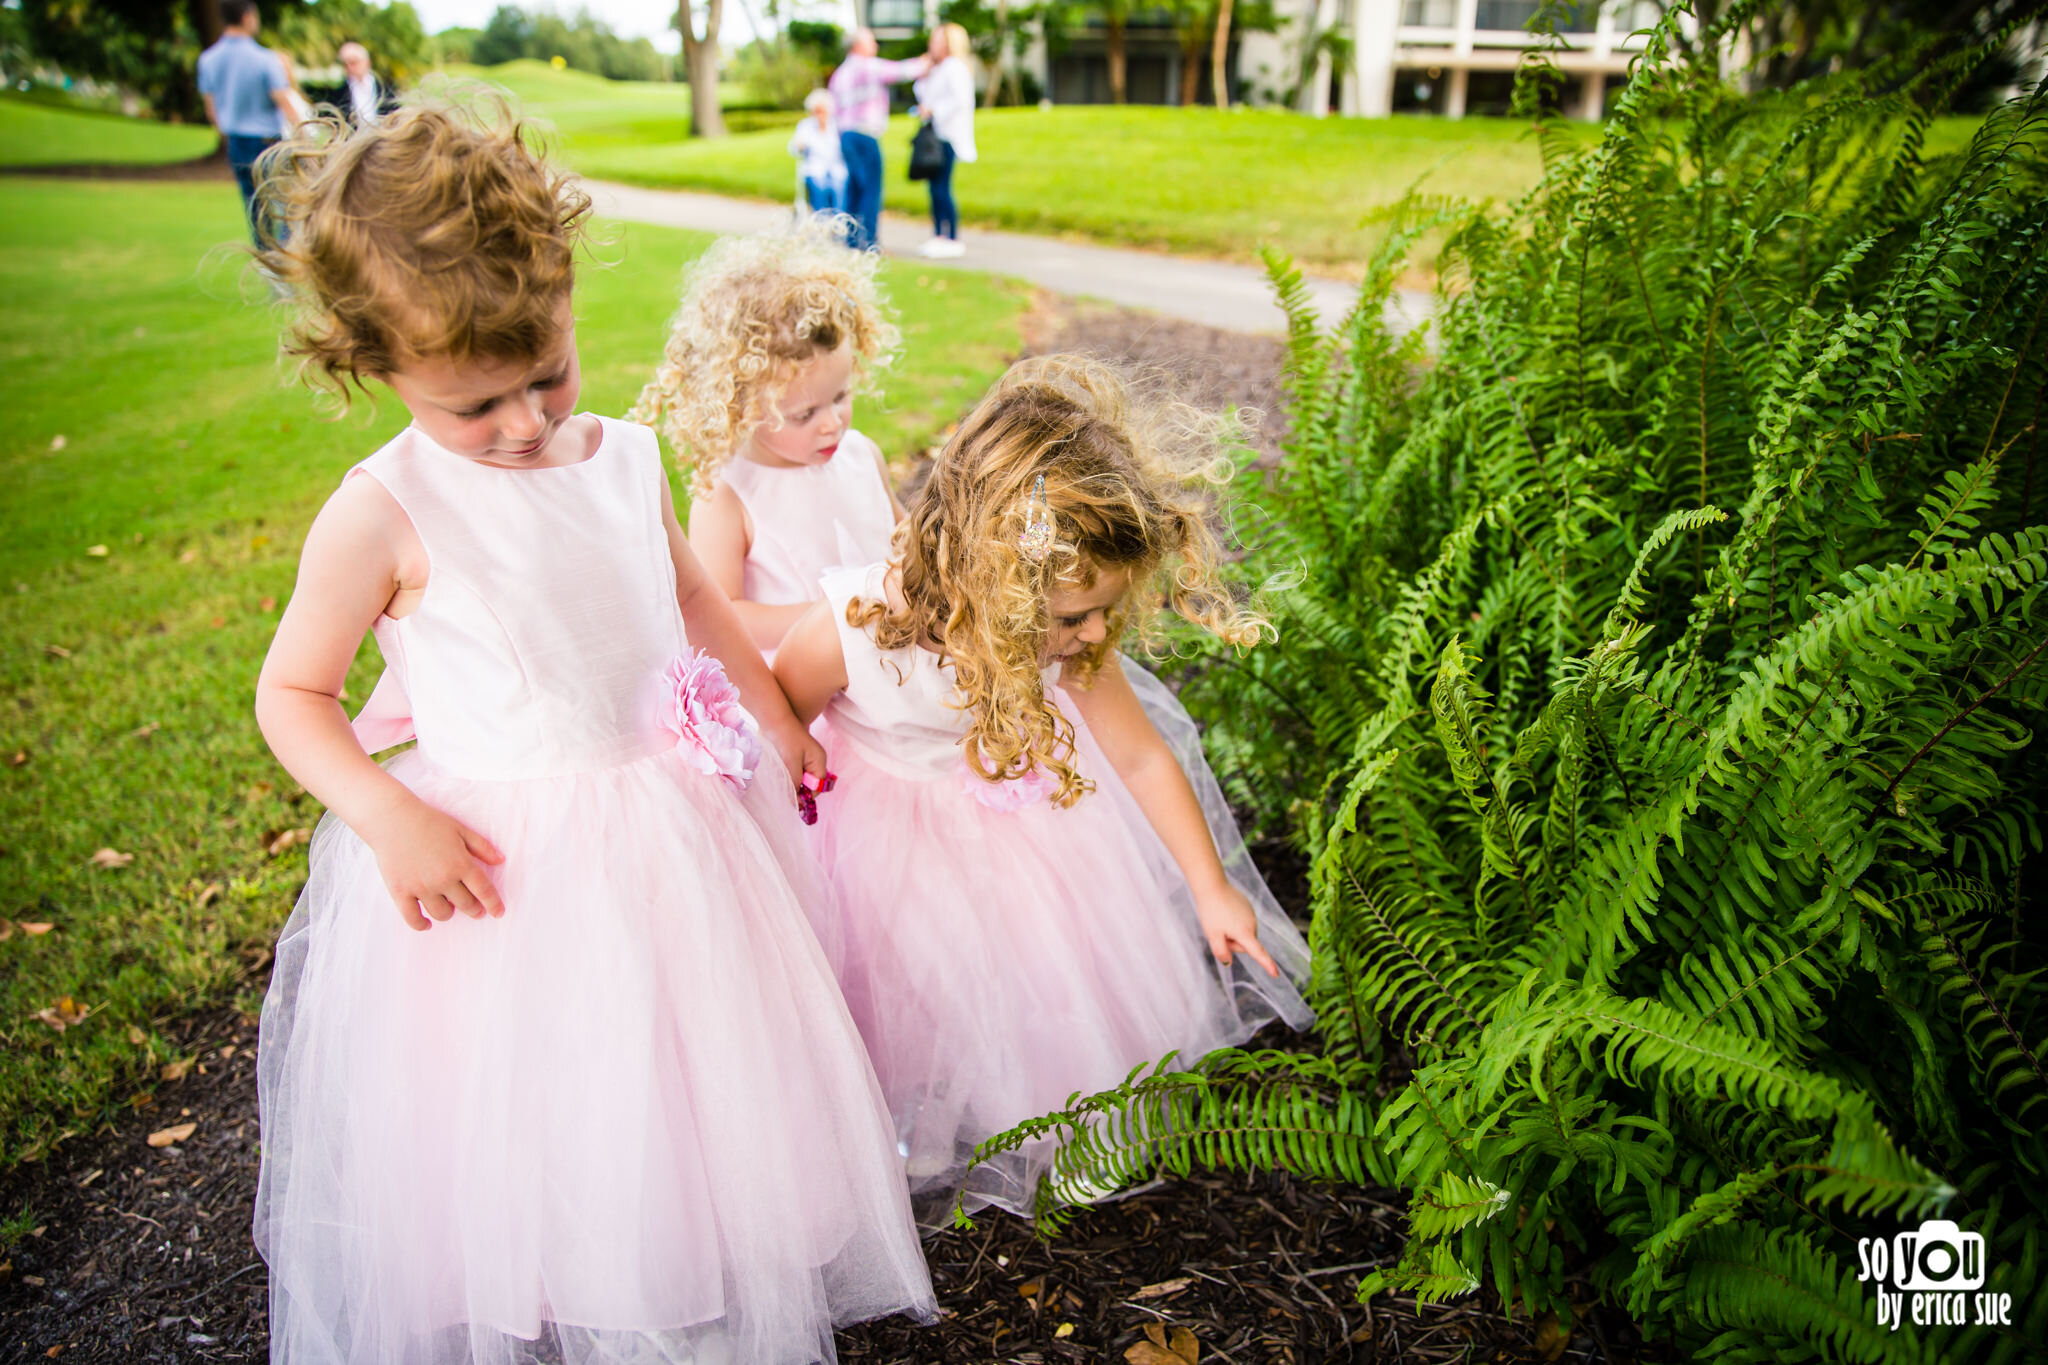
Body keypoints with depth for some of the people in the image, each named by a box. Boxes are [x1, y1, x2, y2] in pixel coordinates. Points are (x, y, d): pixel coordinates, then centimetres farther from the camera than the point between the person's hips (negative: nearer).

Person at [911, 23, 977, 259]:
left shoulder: (955, 68, -8)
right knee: (935, 187, 9)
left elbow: (961, 99, -20)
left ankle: (953, 240, -9)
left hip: (947, 136, -10)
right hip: (935, 135, 10)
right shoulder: (938, 69, 21)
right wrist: (922, 79, 11)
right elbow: (927, 96, 26)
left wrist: (933, 109, -18)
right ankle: (939, 237, 14)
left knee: (942, 188, -12)